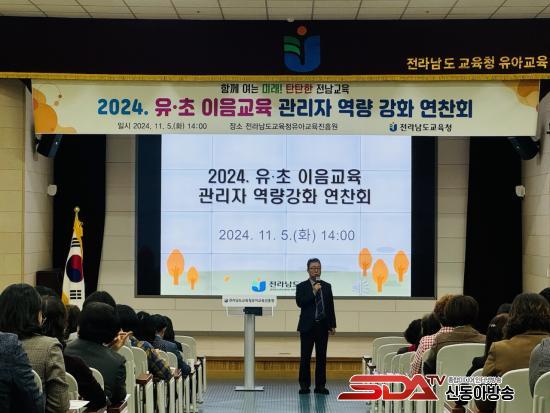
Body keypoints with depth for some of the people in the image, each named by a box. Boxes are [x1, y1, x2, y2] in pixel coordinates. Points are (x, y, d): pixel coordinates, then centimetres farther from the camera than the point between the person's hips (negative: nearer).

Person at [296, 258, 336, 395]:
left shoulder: (327, 286, 11)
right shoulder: (302, 286, 1)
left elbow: (331, 306, 11)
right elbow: (300, 303, -13)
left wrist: (332, 325, 6)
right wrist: (313, 292, -19)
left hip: (323, 326, 3)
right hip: (308, 327, -3)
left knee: (321, 357, 4)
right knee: (305, 357, -1)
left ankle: (320, 385, 9)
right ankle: (304, 385, 6)